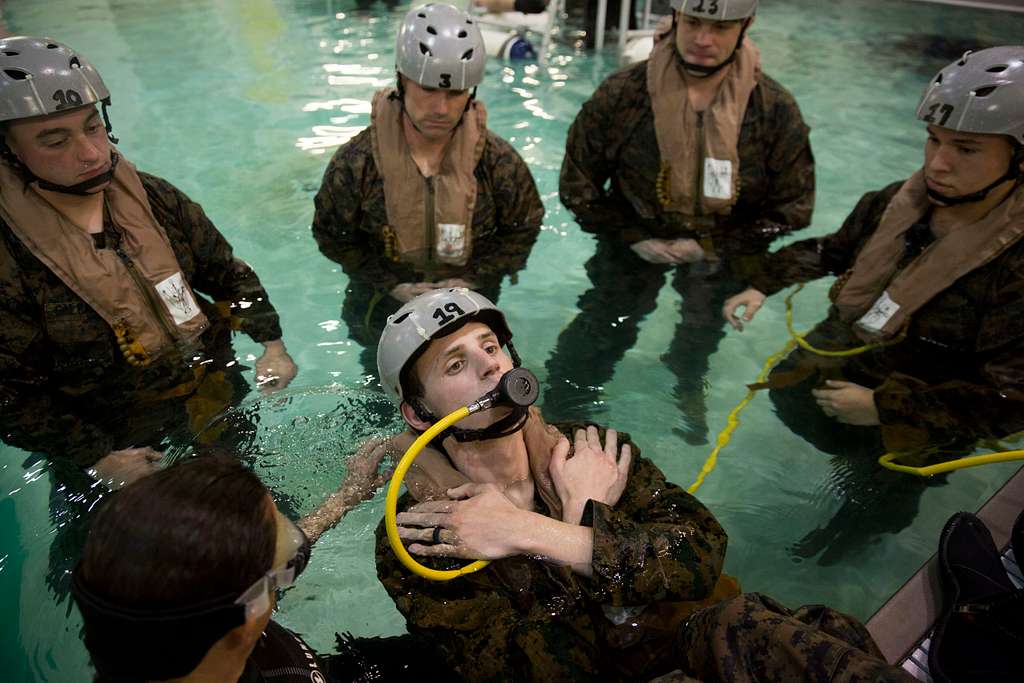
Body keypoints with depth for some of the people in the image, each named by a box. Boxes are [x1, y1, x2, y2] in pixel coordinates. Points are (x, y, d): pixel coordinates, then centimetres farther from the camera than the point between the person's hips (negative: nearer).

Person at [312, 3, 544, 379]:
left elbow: (523, 227, -6)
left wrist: (472, 279, -16)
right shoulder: (355, 164, -22)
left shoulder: (500, 161, -20)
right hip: (381, 311, 0)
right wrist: (393, 286, -19)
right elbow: (333, 235, -10)